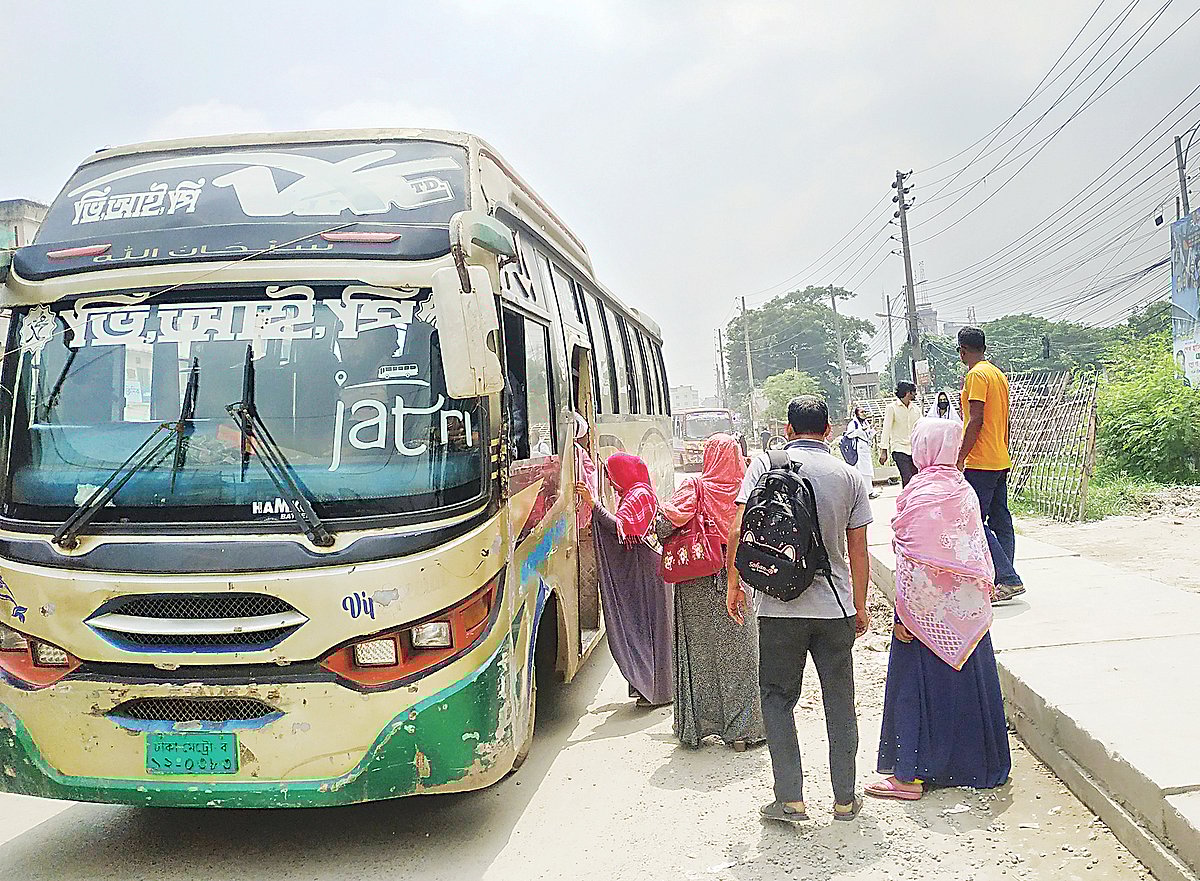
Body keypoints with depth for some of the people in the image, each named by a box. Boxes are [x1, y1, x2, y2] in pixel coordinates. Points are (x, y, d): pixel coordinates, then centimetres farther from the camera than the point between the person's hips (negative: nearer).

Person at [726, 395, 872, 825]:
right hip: (835, 605, 2)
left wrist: (734, 585, 5)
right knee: (839, 701, 13)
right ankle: (845, 799, 20)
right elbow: (858, 550, 6)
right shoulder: (849, 475, 4)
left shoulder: (765, 463, -2)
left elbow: (740, 531, -7)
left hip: (780, 605, -2)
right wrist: (860, 606, 16)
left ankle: (789, 798, 7)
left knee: (777, 697, 10)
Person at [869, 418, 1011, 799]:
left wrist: (904, 614, -15)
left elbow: (915, 562, -19)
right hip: (967, 609, 8)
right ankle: (974, 764, 28)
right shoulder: (963, 489, 6)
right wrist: (978, 597, 20)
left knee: (918, 687, 0)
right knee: (965, 682, 16)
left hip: (928, 609, -8)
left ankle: (909, 775, 6)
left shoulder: (923, 495, -18)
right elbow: (977, 552, 12)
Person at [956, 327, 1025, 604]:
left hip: (980, 463, -10)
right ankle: (1004, 581, 11)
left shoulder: (977, 375, -12)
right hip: (1001, 462, 10)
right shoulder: (999, 374, 16)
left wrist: (960, 459, -16)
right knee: (1000, 522, 9)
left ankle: (1009, 580, -11)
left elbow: (976, 421, -19)